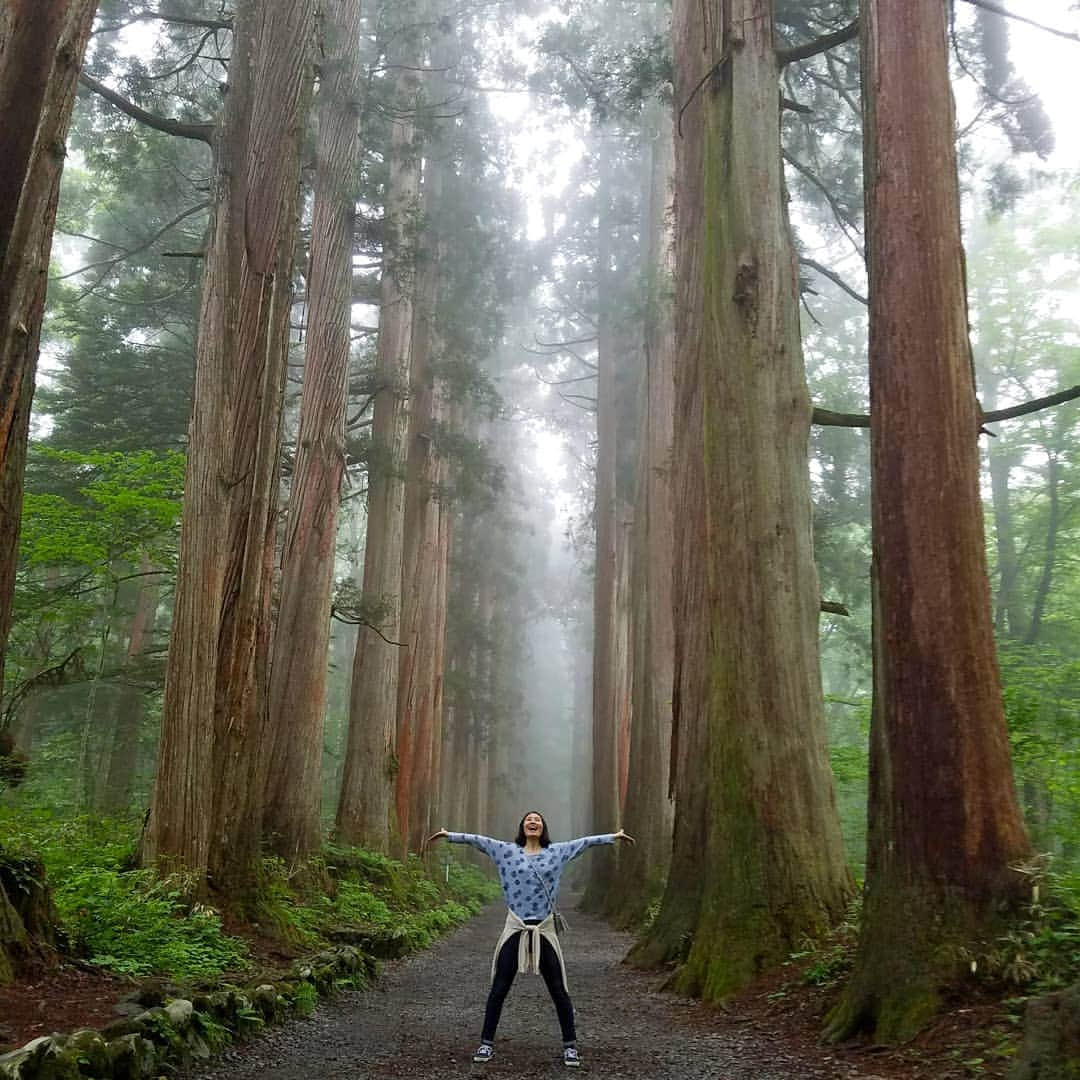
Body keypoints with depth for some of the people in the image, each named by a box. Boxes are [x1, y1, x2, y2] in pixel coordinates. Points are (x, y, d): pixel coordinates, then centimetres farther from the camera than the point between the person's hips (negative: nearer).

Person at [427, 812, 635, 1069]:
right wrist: (449, 836, -8)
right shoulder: (508, 850, 3)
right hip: (515, 929, -1)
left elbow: (585, 842, 5)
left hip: (544, 931, 1)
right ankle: (486, 1043, 15)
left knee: (559, 991, 5)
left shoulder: (556, 852, 6)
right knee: (498, 989, 3)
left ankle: (570, 1045, 17)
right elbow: (477, 840, -2)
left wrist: (614, 836, 4)